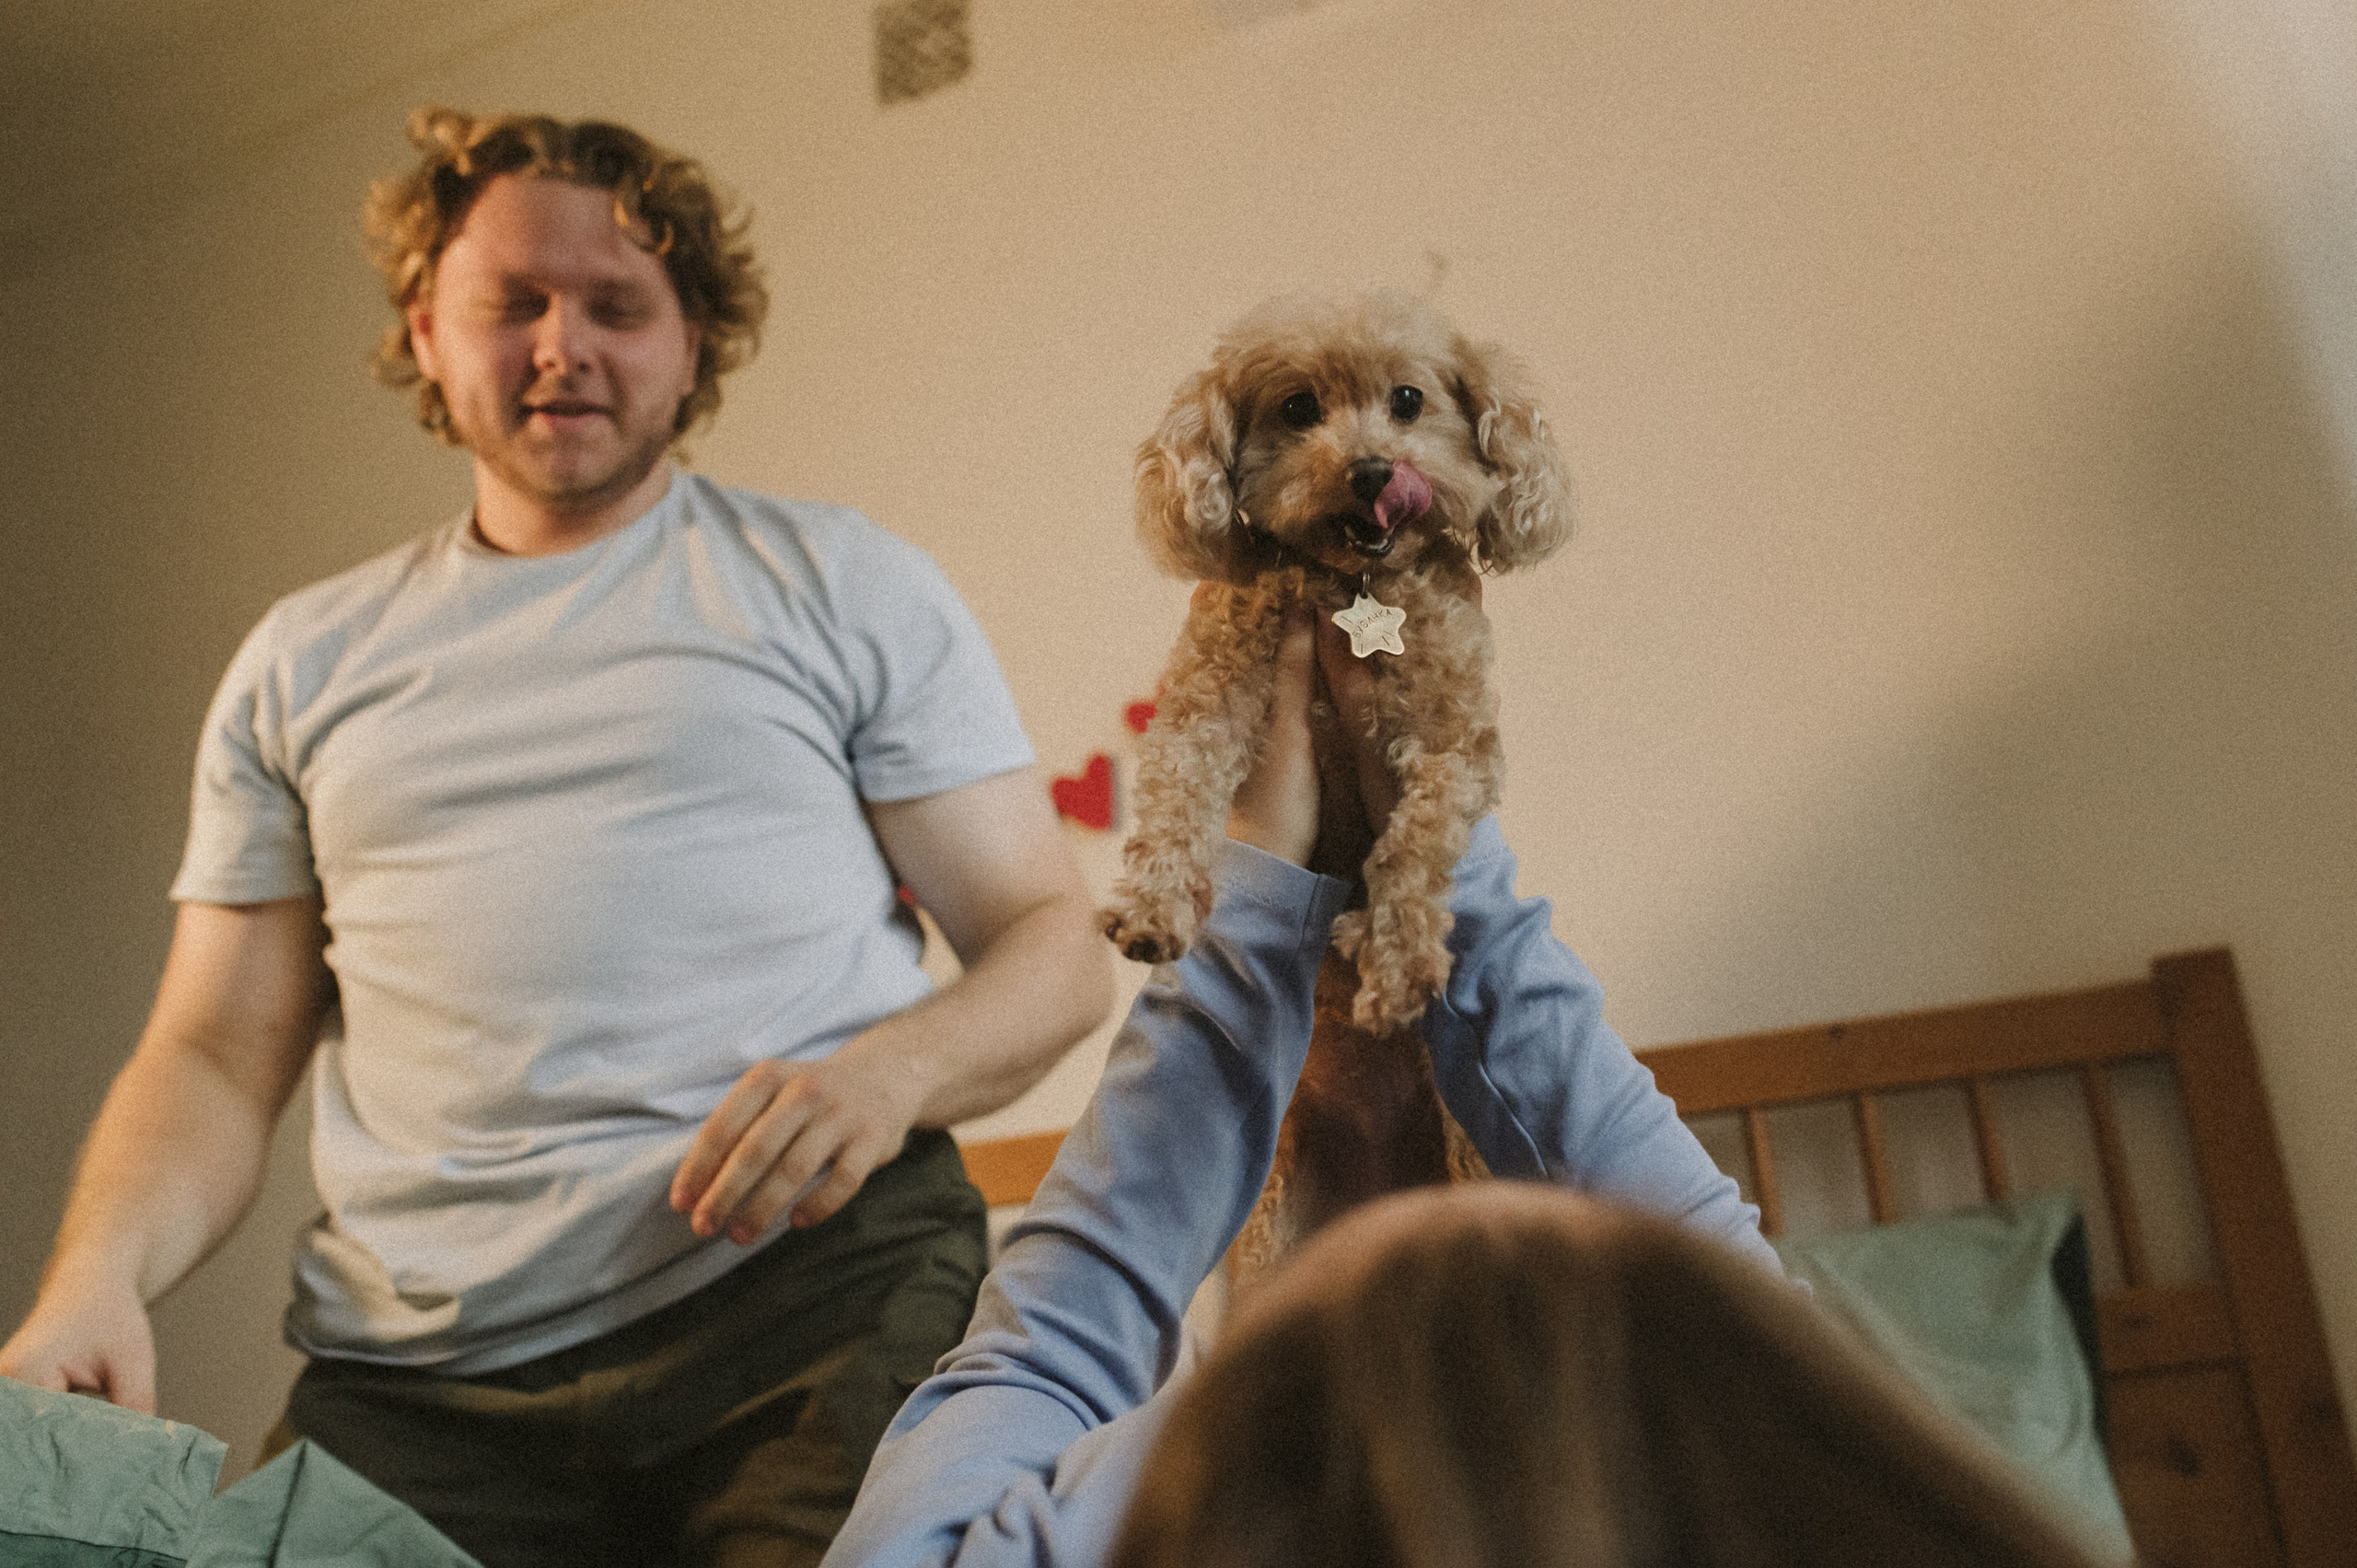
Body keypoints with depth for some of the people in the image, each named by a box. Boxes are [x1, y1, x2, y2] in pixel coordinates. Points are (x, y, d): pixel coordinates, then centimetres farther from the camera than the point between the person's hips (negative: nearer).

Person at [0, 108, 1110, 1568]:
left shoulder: (847, 586, 10)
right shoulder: (303, 663, 19)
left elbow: (1058, 945, 5)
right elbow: (216, 1057, 16)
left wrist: (890, 1069, -16)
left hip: (811, 1294, -2)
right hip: (416, 1379, 3)